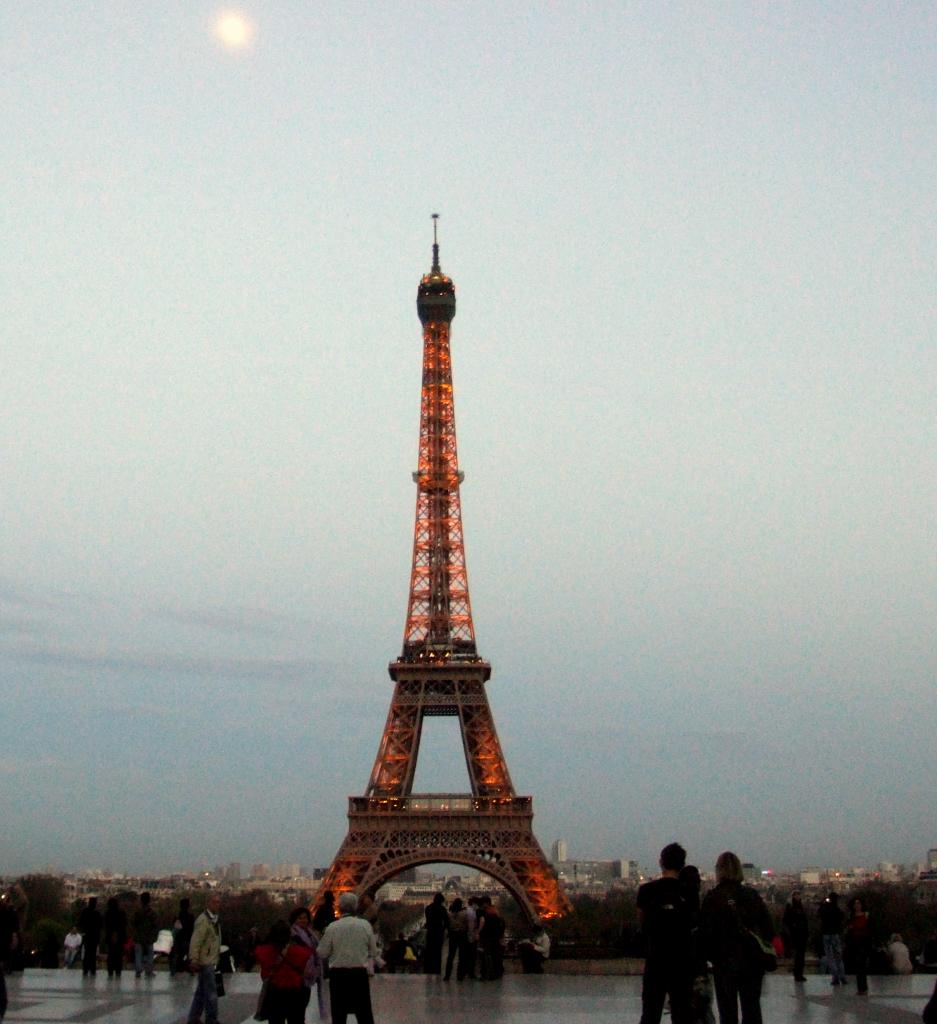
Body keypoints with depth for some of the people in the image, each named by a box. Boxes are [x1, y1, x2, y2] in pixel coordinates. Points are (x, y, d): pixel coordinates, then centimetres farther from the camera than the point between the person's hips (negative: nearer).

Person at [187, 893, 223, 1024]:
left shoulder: (215, 919, 12)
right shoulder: (203, 920, -17)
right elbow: (195, 942, -21)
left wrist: (217, 957, 14)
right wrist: (193, 961, -24)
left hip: (211, 961, 9)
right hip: (204, 962, -9)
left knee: (201, 992, 16)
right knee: (211, 994, -4)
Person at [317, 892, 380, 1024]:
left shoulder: (332, 927, -8)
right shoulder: (365, 925, -5)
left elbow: (322, 953, -2)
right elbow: (373, 951, 1)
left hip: (338, 974, -1)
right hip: (360, 973, 1)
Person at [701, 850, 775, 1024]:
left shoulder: (713, 897, -8)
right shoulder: (752, 895, 2)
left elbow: (705, 932, -10)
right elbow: (768, 927, 4)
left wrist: (710, 956, 3)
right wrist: (765, 954, 14)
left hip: (725, 964, -3)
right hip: (754, 963, 3)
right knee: (752, 1010, 12)